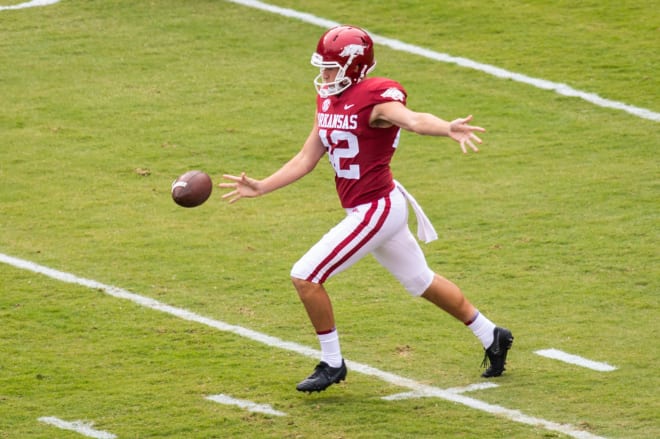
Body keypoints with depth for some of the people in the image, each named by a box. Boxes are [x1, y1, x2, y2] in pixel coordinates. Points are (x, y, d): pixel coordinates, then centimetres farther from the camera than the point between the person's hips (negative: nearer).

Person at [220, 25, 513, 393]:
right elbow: (307, 160, 14)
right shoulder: (329, 101, 8)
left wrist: (448, 129, -60)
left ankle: (333, 364, 5)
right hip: (377, 209, 10)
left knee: (306, 276, -9)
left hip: (376, 210, -10)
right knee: (421, 281, 22)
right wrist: (261, 188, 10)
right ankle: (491, 336, 36)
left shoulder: (375, 98, -19)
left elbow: (412, 119, -39)